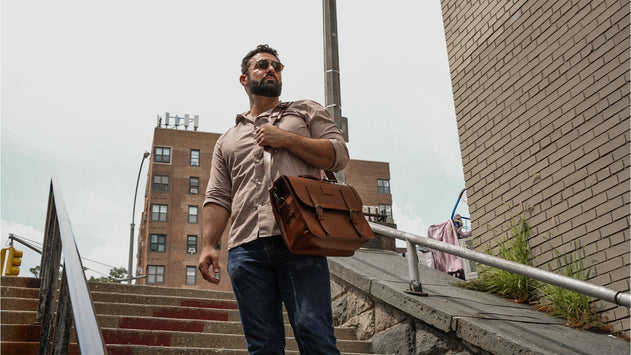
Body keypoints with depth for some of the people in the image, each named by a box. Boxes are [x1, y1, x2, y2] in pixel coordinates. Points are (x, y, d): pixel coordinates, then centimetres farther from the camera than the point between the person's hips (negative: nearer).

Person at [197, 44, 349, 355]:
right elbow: (218, 199, 18)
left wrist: (286, 139, -1)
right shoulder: (227, 140, 28)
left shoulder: (306, 111, 22)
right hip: (246, 248, 3)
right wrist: (208, 245, 2)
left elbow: (339, 156, 8)